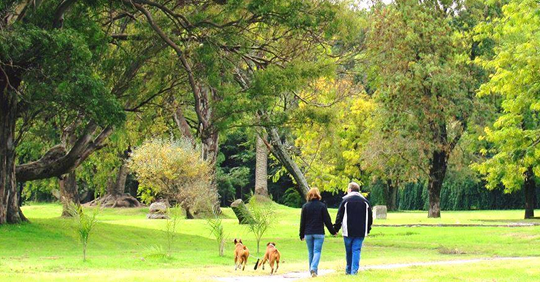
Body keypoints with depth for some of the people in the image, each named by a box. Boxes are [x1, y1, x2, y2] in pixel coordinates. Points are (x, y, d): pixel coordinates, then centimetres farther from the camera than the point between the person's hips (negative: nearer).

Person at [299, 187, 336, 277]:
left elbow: (302, 222, 4)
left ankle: (312, 270, 16)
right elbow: (327, 220, -2)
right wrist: (333, 231, 8)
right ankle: (313, 269, -24)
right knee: (317, 251, -4)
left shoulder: (305, 206, 2)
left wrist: (302, 235, 11)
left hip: (308, 233, 2)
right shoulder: (322, 206, -4)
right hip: (319, 233, -2)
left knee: (311, 252, 12)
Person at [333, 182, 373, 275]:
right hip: (361, 232, 2)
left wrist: (336, 229, 5)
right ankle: (354, 270, -10)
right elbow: (370, 217, 14)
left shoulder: (345, 200, -2)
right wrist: (368, 229, 22)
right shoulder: (365, 201, 8)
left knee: (348, 251, 10)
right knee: (356, 250, 0)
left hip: (348, 231, -2)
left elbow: (339, 216, -2)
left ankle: (349, 270, 18)